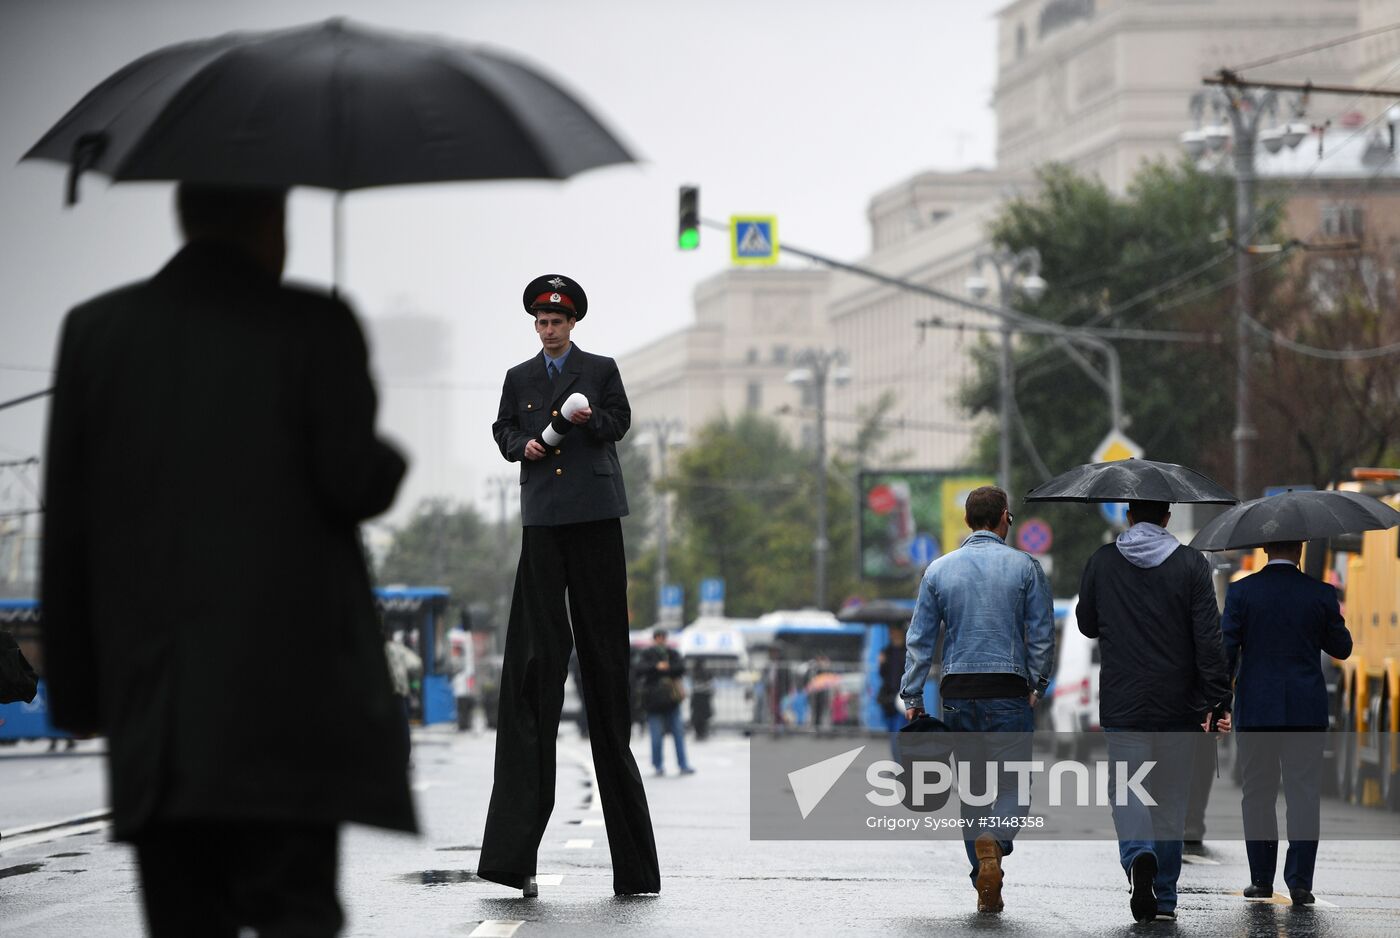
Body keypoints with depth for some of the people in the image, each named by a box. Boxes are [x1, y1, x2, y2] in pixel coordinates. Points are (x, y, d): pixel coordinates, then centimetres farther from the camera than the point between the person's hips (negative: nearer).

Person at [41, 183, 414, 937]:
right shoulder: (312, 327, -2)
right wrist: (389, 462, 15)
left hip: (152, 701, 3)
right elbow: (353, 484, -9)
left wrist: (76, 691, 12)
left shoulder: (94, 331, 9)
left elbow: (66, 530, 8)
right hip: (286, 694, -3)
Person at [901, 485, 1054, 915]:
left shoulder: (939, 569, 5)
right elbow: (1042, 634, -1)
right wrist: (1037, 685, 12)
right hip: (1009, 691, -3)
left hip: (958, 693, 3)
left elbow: (919, 639, 5)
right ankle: (993, 841, -31)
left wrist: (912, 697, 10)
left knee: (972, 787, 11)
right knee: (1013, 782, 0)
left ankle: (986, 888, 10)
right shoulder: (1025, 567, -1)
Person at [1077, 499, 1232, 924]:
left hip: (1122, 704, 0)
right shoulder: (1191, 564, -5)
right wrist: (1218, 702, -7)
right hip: (1179, 706, 0)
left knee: (1129, 792, 5)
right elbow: (1208, 639, -9)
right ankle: (1165, 899, 14)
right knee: (1171, 798, 10)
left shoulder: (1102, 562, -1)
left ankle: (1138, 857, -26)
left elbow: (1087, 625, 12)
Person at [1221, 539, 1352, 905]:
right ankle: (1299, 880, -6)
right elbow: (1341, 648, 8)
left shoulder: (1241, 592, -5)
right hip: (1306, 711, 0)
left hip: (1255, 710, 0)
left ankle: (1262, 879, 12)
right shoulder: (1321, 594, -3)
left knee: (1258, 793, 10)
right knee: (1303, 793, 2)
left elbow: (1225, 652, -6)